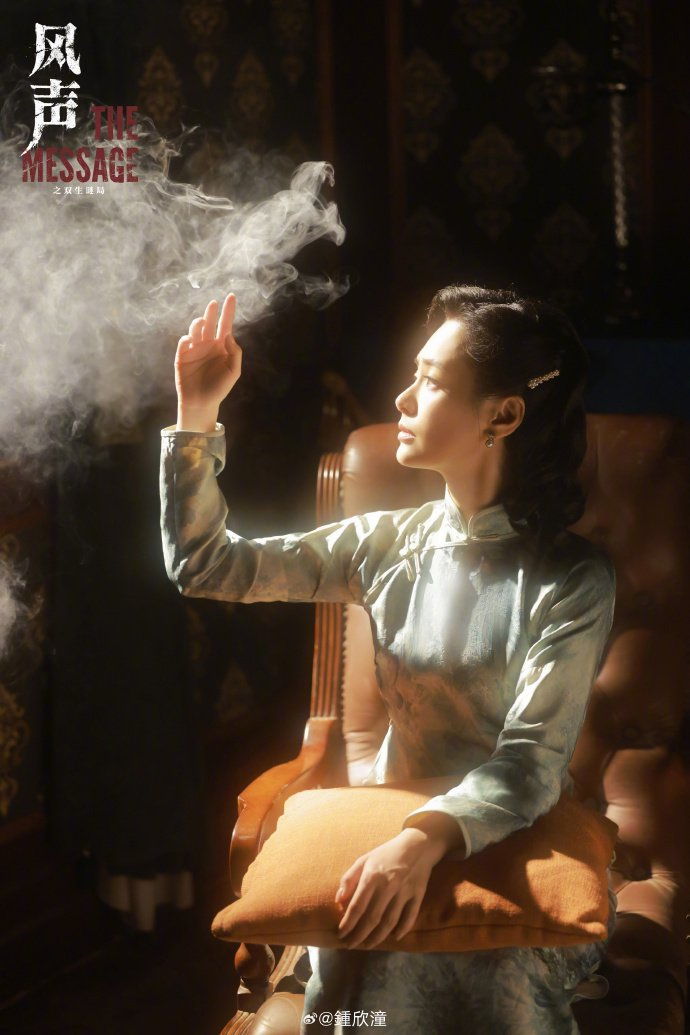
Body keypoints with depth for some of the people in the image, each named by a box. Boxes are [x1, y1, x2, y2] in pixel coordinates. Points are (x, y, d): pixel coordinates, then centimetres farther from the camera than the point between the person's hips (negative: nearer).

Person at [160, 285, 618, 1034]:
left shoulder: (573, 580, -12)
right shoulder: (389, 543, 2)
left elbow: (531, 763, -20)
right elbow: (208, 568, 5)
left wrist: (425, 840, -38)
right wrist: (196, 415, -5)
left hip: (512, 840, -3)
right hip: (394, 832, 3)